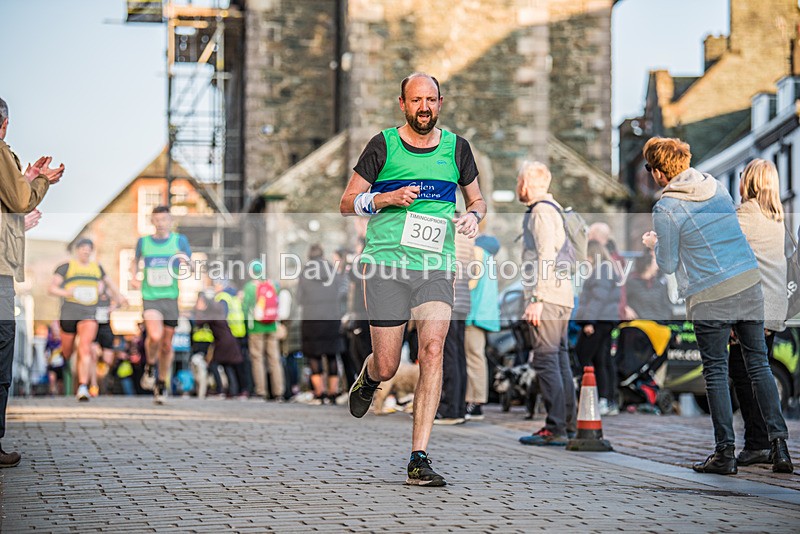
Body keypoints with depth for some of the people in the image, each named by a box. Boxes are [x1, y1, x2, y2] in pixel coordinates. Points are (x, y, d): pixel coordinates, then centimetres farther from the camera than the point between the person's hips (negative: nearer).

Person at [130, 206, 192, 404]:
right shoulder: (143, 242, 5)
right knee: (155, 336, -24)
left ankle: (161, 385, 27)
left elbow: (190, 267, 3)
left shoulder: (179, 240, 0)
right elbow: (136, 260, 24)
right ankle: (150, 366, 6)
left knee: (166, 345, 7)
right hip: (150, 297, -1)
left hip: (172, 298, 1)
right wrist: (134, 277, 6)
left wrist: (185, 265, -20)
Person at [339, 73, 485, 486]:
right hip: (386, 265, -1)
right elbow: (347, 203, 5)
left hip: (435, 266, 1)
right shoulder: (383, 146, 2)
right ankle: (368, 376, 40)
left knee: (433, 350, -18)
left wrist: (473, 216, -1)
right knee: (387, 367, -2)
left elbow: (477, 199, 23)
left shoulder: (456, 147, 9)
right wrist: (387, 198, -13)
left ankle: (419, 460, -14)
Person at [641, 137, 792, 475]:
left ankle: (725, 452, 5)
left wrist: (653, 244, 18)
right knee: (759, 363, 9)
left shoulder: (666, 209, -8)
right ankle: (779, 444, 5)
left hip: (711, 296, -5)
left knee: (715, 371, 4)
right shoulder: (715, 186, 11)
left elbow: (668, 265, -3)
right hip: (750, 283, 5)